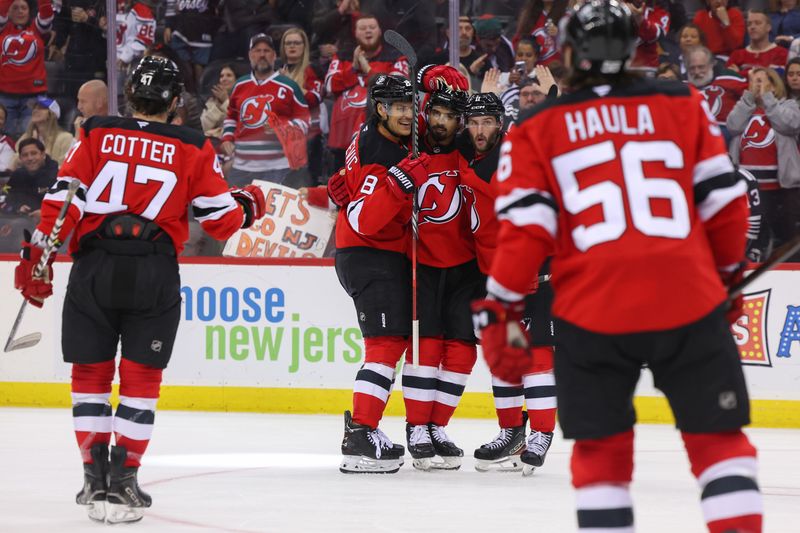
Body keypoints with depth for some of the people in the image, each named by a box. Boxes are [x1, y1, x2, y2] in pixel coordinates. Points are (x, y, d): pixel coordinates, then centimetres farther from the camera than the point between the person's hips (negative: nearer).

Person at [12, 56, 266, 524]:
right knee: (141, 377, 7)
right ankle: (123, 481, -1)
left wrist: (37, 257, 5)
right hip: (155, 272, -1)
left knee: (91, 372, 12)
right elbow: (222, 219, 8)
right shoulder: (193, 149, 6)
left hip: (95, 268, 1)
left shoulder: (96, 135, 6)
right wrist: (248, 205, 29)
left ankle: (95, 478, 10)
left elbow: (64, 200, -1)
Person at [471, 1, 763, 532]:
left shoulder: (537, 129, 8)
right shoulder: (683, 105, 10)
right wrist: (727, 272, 26)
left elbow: (526, 227, 0)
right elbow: (723, 200, 11)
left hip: (592, 313, 0)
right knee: (717, 437, 8)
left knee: (601, 444, 14)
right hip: (689, 301, 0)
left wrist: (501, 310, 6)